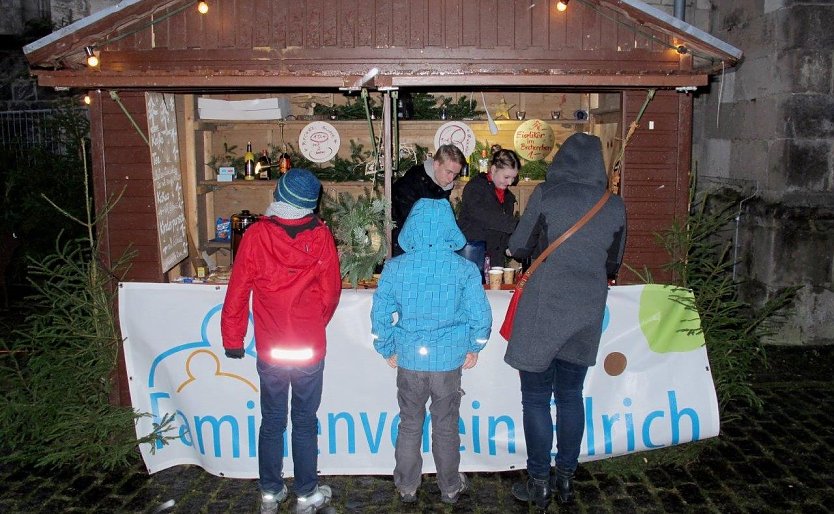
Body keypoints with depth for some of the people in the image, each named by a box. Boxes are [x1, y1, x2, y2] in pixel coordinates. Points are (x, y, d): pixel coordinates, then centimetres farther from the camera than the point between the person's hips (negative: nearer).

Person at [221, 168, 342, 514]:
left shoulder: (256, 235, -12)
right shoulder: (320, 236, -11)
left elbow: (237, 292, -7)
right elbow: (331, 292, -3)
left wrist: (232, 339, 7)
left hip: (270, 350, 1)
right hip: (310, 349, 0)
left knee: (272, 421, 16)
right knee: (305, 422, 14)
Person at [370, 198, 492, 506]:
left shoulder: (395, 268, -11)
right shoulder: (464, 269, -12)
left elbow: (380, 314, -6)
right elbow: (481, 315, -8)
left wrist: (387, 350, 8)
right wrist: (474, 348, 9)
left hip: (409, 361, 1)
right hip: (449, 361, 0)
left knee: (410, 426, 18)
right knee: (446, 427, 16)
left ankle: (407, 487, 33)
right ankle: (450, 488, 33)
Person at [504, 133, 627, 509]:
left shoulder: (546, 194, -8)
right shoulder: (615, 206, 3)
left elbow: (518, 247, 1)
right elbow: (613, 265, 13)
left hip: (544, 309, -4)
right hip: (588, 312, 4)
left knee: (536, 397, 6)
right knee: (570, 395, 16)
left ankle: (539, 484, 13)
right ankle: (566, 478, 25)